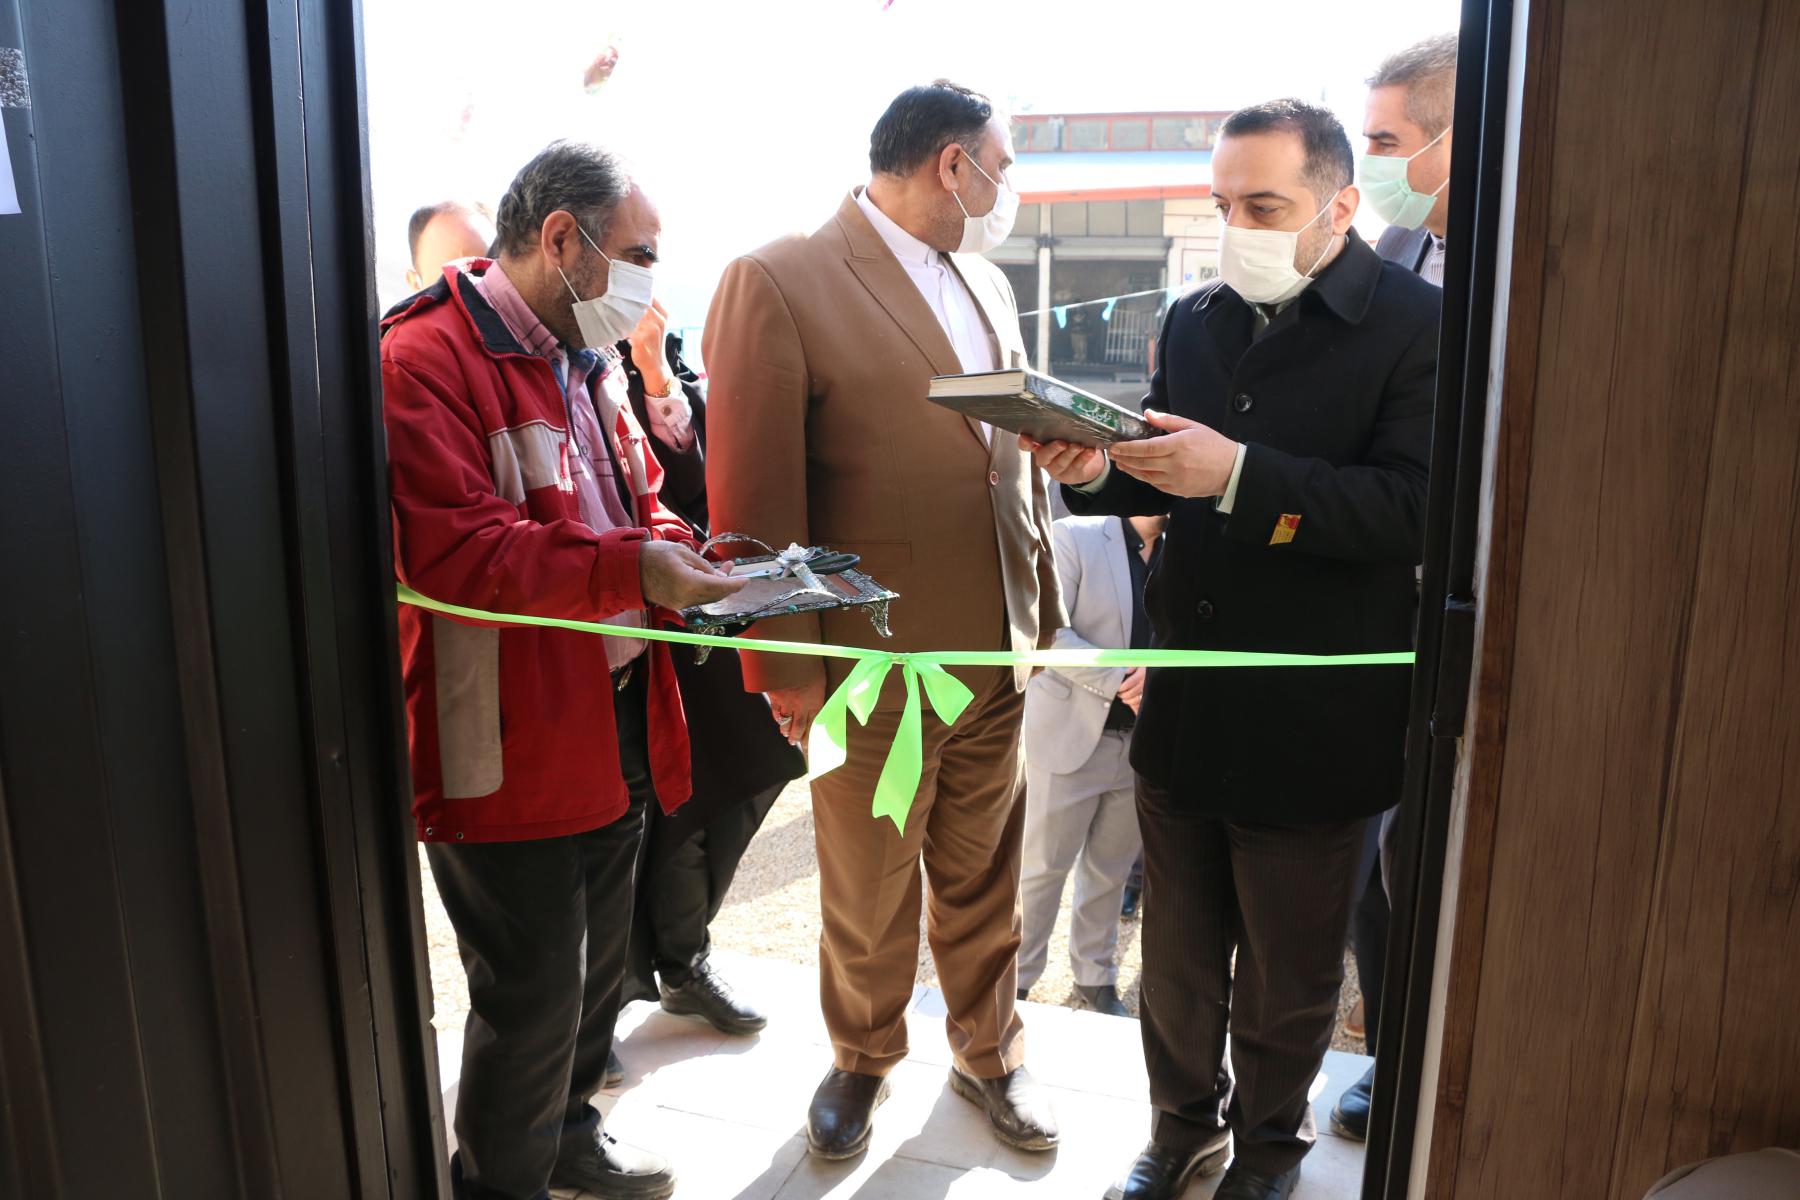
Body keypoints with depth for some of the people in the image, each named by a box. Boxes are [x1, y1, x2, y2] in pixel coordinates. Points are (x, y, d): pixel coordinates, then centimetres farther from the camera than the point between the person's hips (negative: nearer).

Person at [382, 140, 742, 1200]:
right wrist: (632, 568, -32)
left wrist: (680, 555, -1)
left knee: (599, 961, 23)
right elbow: (451, 550, -26)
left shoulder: (592, 364, 15)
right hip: (510, 750, -9)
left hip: (618, 732, 9)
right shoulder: (426, 360, -16)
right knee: (535, 998, 4)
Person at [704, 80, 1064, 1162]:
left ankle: (990, 1051, 44)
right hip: (872, 674, -5)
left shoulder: (989, 286, 10)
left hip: (997, 658, 6)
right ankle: (864, 1060, 42)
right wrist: (787, 672, -14)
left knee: (985, 883, 20)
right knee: (869, 900, 16)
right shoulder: (779, 283, -14)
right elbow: (755, 499, -16)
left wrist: (1042, 604, 11)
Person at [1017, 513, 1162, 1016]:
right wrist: (1119, 680, -19)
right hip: (1071, 734, -4)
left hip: (1142, 741, 4)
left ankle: (1095, 981, 30)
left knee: (1111, 869, 14)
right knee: (1043, 865, 6)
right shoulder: (1073, 537, -7)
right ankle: (1014, 980, 21)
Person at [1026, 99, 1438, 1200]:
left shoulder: (1417, 325, -11)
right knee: (1178, 947, 20)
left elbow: (1417, 509, -21)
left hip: (1310, 726, -5)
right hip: (1184, 706, 5)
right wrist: (1099, 469, -8)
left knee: (1288, 974, 15)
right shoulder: (1196, 319, 7)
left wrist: (1238, 475, -30)